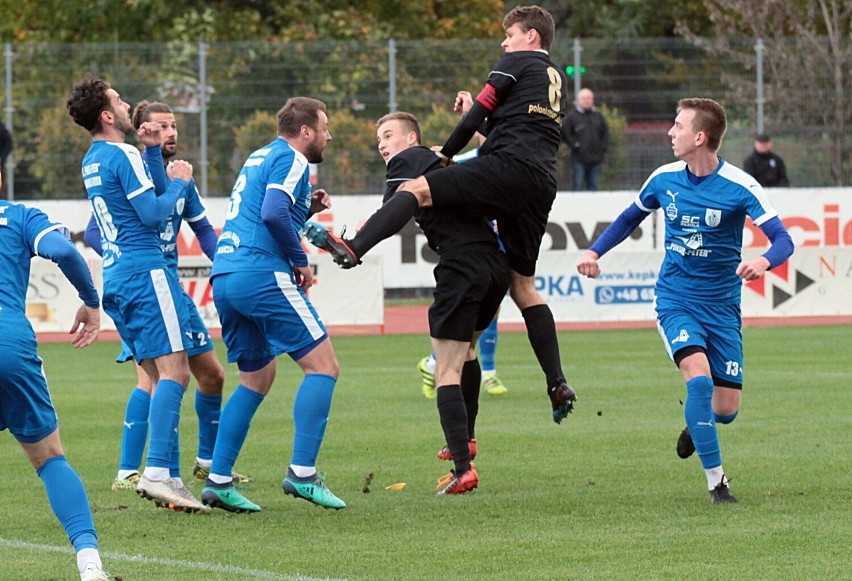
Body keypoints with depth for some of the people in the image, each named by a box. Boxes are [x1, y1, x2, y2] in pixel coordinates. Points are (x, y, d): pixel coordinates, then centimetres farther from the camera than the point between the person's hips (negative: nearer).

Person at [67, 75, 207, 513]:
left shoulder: (92, 161, 17)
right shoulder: (122, 156, -11)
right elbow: (154, 213, -16)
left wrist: (153, 151, 17)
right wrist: (179, 181, -1)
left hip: (115, 276, 10)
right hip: (145, 272, -10)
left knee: (160, 377, 9)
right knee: (173, 371, -15)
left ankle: (165, 477, 4)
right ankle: (156, 472, -26)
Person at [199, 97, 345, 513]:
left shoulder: (260, 157, 26)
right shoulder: (291, 159, -3)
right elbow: (273, 214, -19)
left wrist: (307, 208, 21)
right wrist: (301, 261, -8)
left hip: (224, 276, 10)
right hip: (262, 274, -10)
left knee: (257, 378, 18)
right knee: (323, 366, -6)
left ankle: (218, 479, 10)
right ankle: (302, 473, -15)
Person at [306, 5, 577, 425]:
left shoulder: (518, 62, 7)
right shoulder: (555, 78, 31)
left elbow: (481, 108, 1)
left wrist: (447, 151, 12)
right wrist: (476, 116, 31)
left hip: (510, 169, -8)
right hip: (542, 185, 8)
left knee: (415, 189, -14)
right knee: (523, 285, 12)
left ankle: (353, 249, -37)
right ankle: (558, 385, 8)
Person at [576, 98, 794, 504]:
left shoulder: (740, 187, -14)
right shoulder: (664, 179, -3)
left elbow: (783, 240, -18)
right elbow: (631, 217, 17)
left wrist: (764, 261, -39)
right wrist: (594, 252, 6)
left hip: (722, 306, -1)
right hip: (675, 299, 1)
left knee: (727, 408, -1)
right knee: (699, 377, -23)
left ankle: (696, 425, 38)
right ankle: (715, 481, -13)